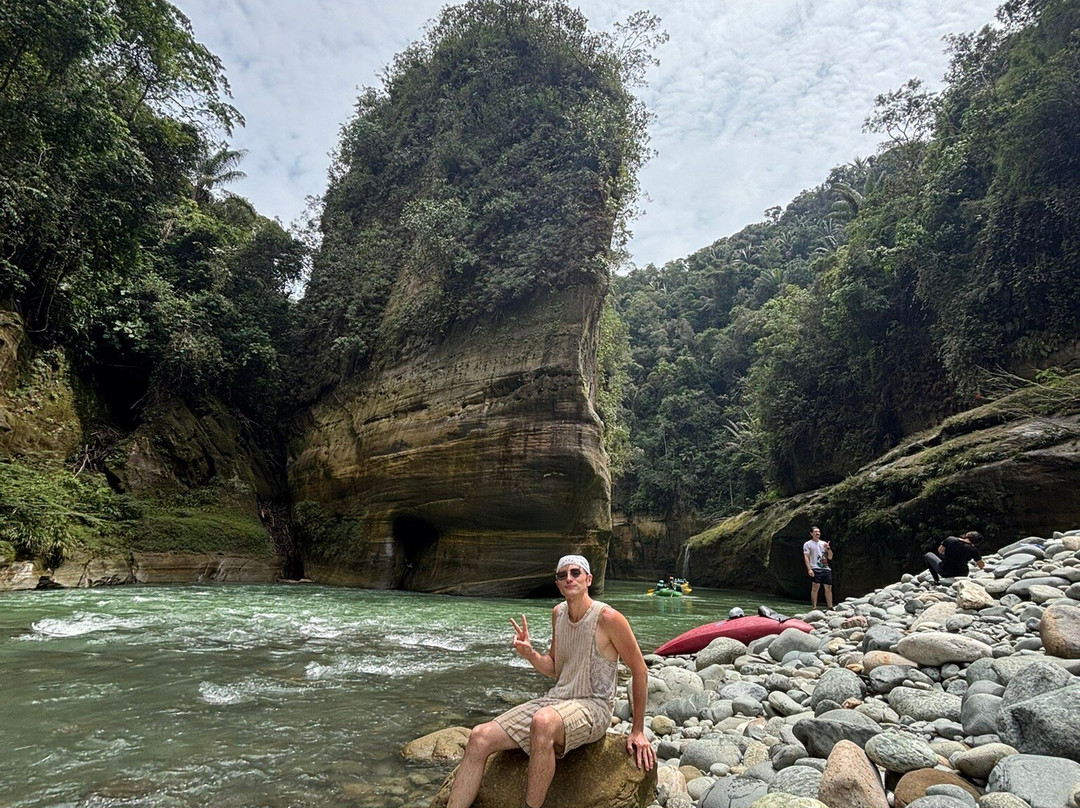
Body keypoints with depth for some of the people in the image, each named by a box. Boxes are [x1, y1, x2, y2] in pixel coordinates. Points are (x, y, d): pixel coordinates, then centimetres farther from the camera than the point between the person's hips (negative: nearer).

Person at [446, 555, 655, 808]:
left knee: (543, 721, -41)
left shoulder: (608, 618, -13)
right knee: (480, 737, -13)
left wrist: (638, 730, -2)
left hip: (592, 707, -7)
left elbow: (640, 670, -5)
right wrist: (530, 653, -4)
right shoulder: (558, 613, 8)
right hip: (556, 699, 7)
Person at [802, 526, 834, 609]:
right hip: (816, 569, -5)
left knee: (828, 588, 5)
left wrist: (828, 548, 1)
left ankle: (830, 607, 13)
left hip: (826, 568, 5)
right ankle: (814, 607, -8)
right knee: (815, 587, -10)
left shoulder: (824, 543, 20)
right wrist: (809, 569, -15)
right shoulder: (808, 544, 5)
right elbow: (806, 557, -4)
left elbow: (830, 558, 18)